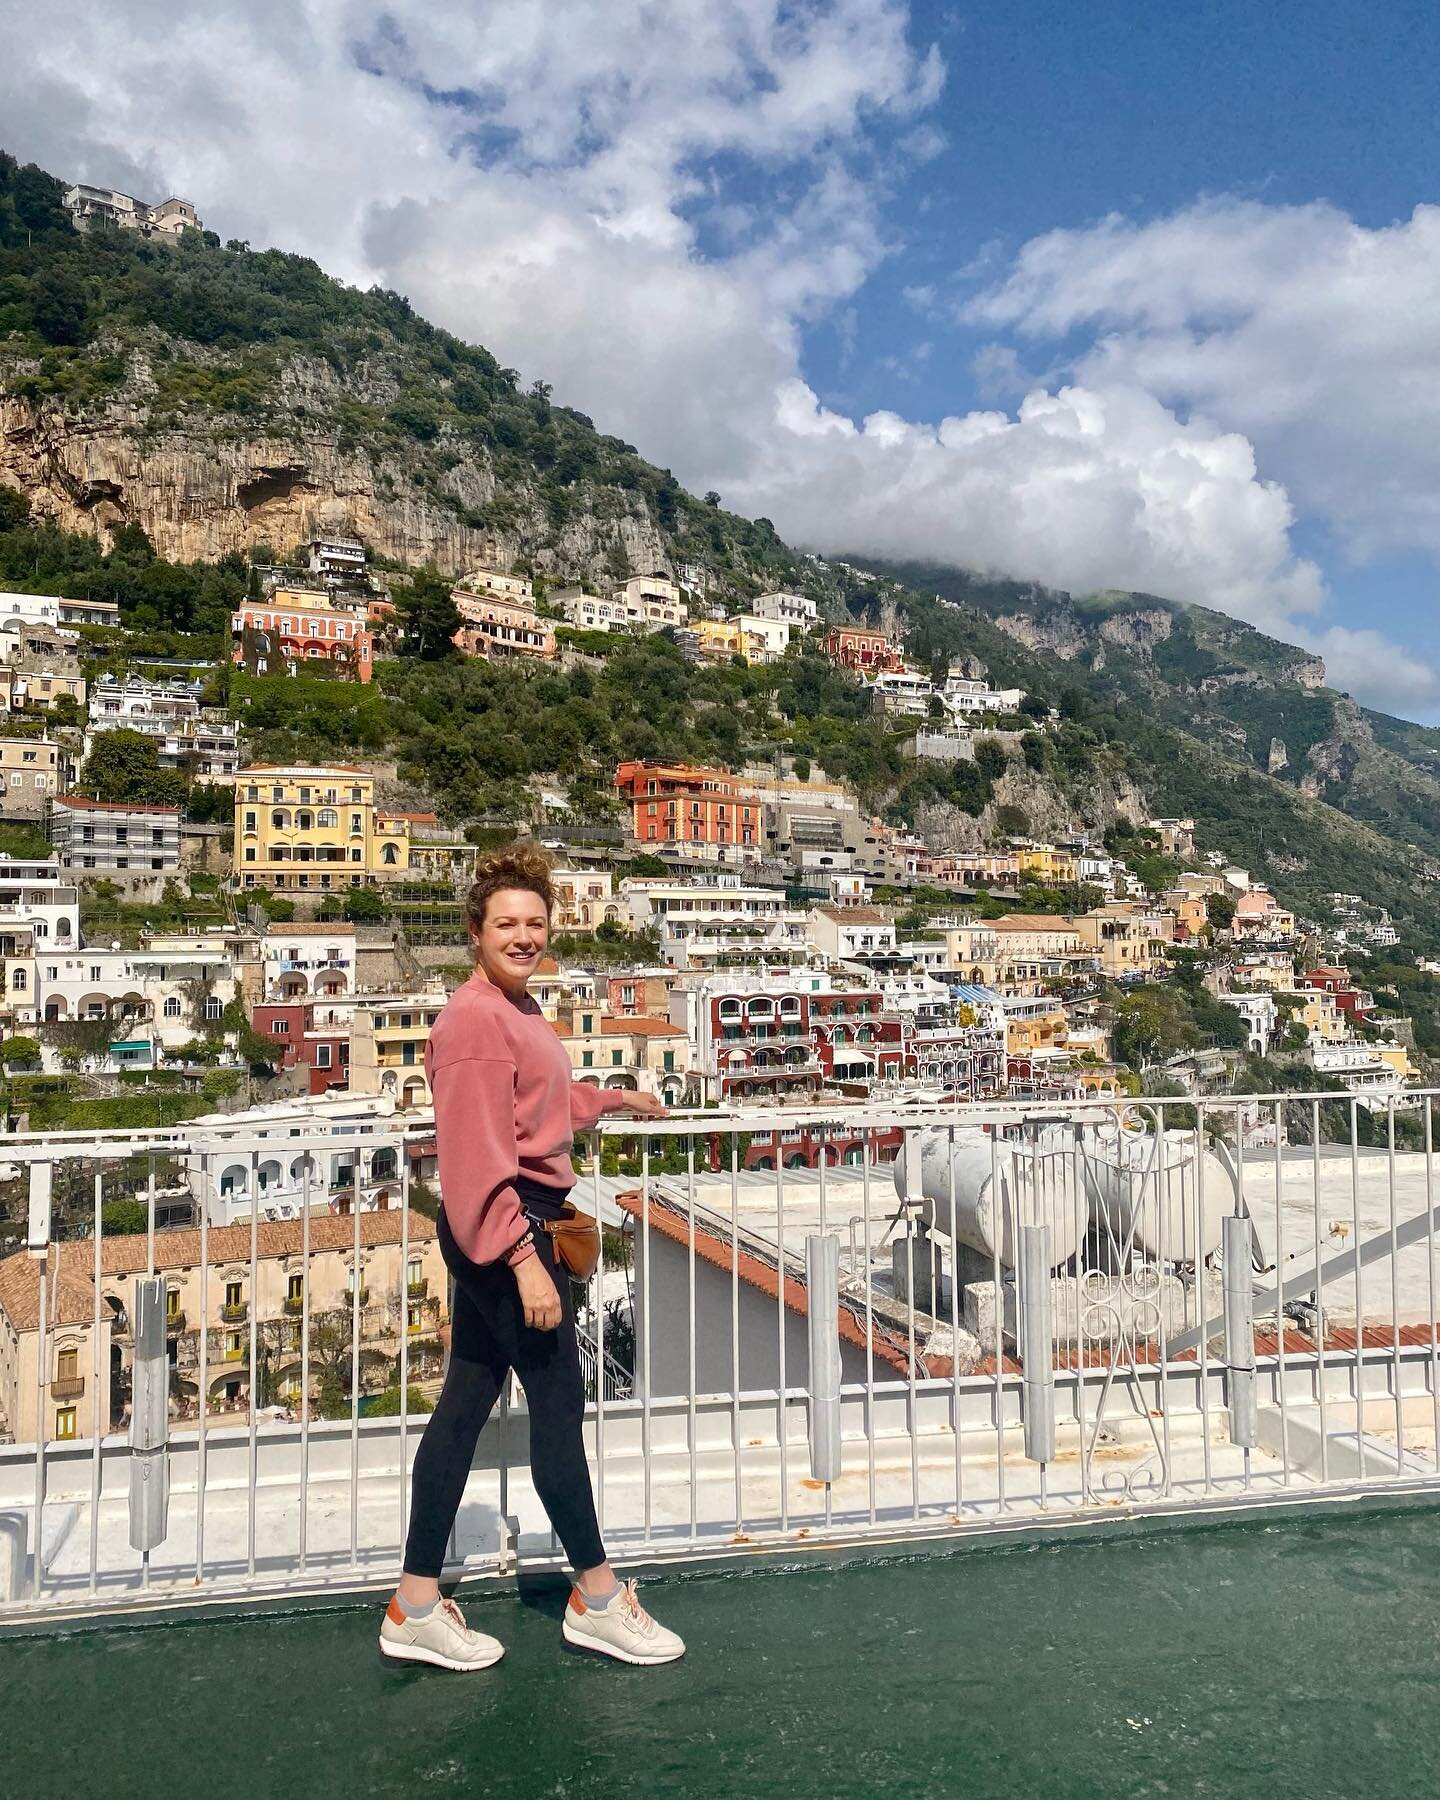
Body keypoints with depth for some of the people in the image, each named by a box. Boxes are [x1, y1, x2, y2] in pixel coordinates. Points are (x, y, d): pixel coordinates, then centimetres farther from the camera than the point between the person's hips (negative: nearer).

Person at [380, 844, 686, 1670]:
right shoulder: (475, 1019, -19)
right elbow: (477, 1152, -23)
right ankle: (598, 1597, 21)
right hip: (501, 1229, -10)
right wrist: (524, 1258, -25)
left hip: (500, 1230, 10)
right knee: (559, 1401, 2)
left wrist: (616, 1099, 44)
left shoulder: (520, 1011, 13)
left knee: (466, 1403, 14)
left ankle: (417, 1604, 26)